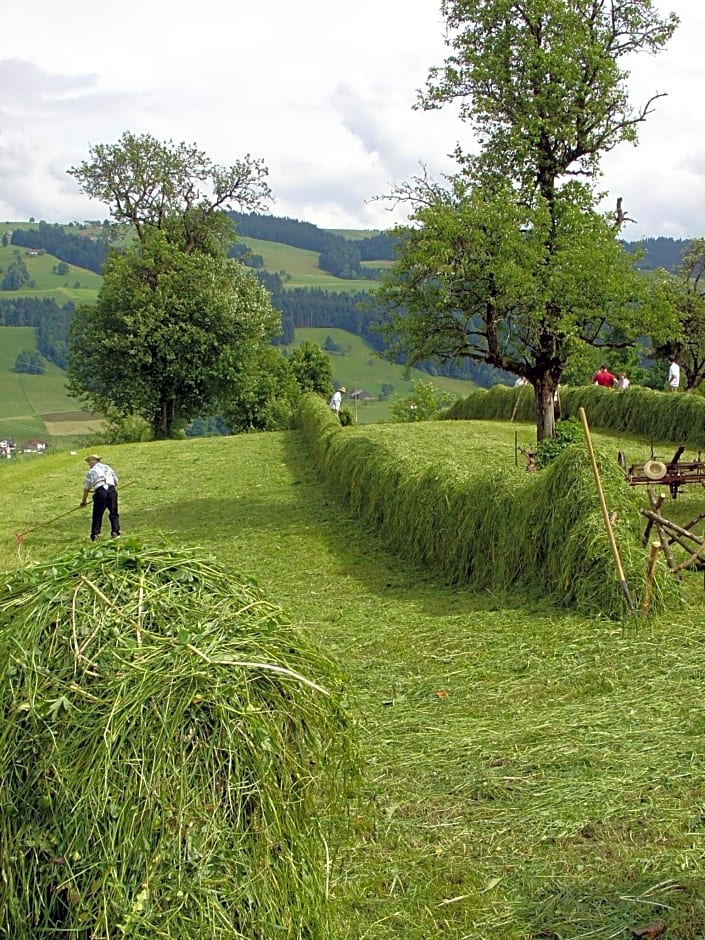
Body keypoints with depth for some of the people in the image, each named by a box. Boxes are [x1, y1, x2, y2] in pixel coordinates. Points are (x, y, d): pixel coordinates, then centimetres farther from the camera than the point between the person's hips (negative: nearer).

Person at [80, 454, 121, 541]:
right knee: (114, 513, 9)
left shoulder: (91, 471, 11)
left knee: (97, 515, 3)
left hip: (100, 492, -3)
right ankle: (115, 532, 0)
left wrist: (84, 500, 21)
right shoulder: (108, 468, 21)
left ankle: (95, 535, -2)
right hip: (112, 490, 3)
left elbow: (86, 488, 12)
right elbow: (116, 482, 22)